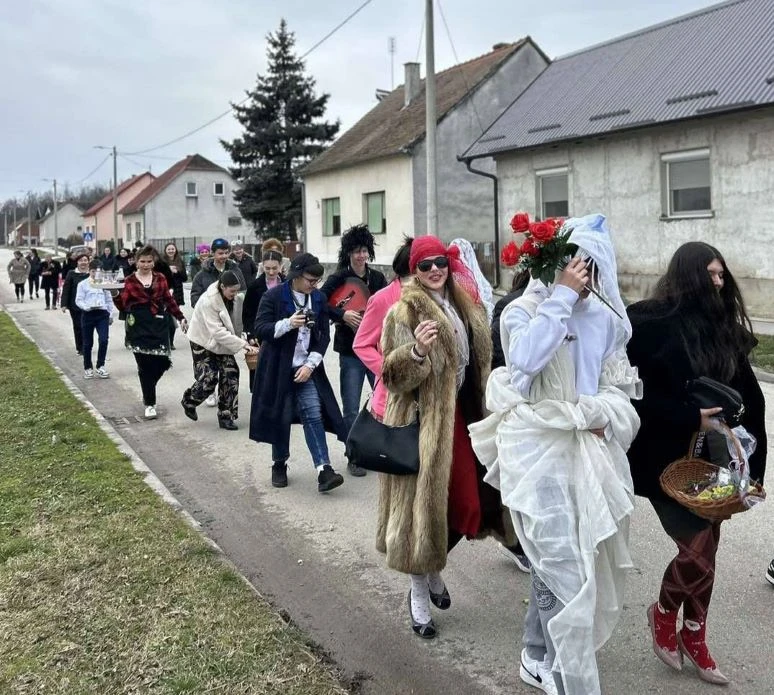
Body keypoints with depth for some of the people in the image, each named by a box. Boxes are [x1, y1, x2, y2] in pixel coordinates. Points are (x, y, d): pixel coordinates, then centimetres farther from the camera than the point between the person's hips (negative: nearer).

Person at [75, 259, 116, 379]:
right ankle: (88, 368, 20)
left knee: (103, 340, -13)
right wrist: (87, 307, -20)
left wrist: (111, 314, 12)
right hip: (88, 314, -1)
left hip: (102, 314, 1)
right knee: (88, 343, 6)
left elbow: (109, 300, 15)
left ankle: (100, 366, 2)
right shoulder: (83, 284, 2)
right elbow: (78, 300, -2)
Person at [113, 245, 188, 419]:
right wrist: (115, 294, -23)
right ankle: (149, 404, 6)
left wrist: (180, 318, 9)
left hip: (158, 326, 3)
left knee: (161, 362, 1)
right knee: (145, 365, -5)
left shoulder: (160, 278, 8)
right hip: (138, 327, -3)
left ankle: (148, 392, 31)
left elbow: (169, 300, 13)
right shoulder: (130, 281, 1)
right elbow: (123, 306, -4)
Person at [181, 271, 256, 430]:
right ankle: (189, 401, 23)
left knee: (230, 375, -4)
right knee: (209, 378, -8)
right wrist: (242, 344, -34)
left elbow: (235, 322, 2)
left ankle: (226, 416, 7)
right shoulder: (208, 301, -29)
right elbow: (217, 332, -31)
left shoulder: (230, 298, -9)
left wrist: (243, 340, -11)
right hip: (204, 342, -6)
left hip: (222, 341, 6)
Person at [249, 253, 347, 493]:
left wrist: (311, 365, -7)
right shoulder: (274, 296, -8)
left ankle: (324, 470, -13)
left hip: (306, 369, 2)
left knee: (313, 414, -8)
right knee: (280, 417, 5)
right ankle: (279, 465, 26)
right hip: (278, 369, -2)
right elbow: (260, 329, -11)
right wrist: (287, 324, -27)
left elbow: (324, 335, 4)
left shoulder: (319, 298, 3)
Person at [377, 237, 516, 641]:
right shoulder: (405, 312, -11)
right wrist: (417, 350, -35)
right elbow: (395, 376, -16)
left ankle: (434, 570, 35)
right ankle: (418, 593, 18)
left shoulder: (464, 307, 11)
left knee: (468, 505, 10)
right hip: (421, 422, -7)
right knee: (422, 503, 0)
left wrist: (479, 413, 21)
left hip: (458, 417, 7)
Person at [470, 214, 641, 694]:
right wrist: (561, 296, -19)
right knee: (569, 578, -9)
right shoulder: (524, 312, -4)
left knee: (556, 568, 18)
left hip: (590, 455, 5)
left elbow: (620, 389, 11)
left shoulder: (606, 320, 9)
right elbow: (525, 358, -25)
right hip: (540, 456, -5)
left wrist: (595, 412, -10)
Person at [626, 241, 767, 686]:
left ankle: (693, 636, 31)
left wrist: (750, 455, 0)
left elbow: (747, 394, 9)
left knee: (706, 550, 12)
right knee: (697, 550, -8)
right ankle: (664, 613, 22)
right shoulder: (652, 321, -12)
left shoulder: (724, 327, 7)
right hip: (667, 458, -6)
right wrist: (690, 418, -22)